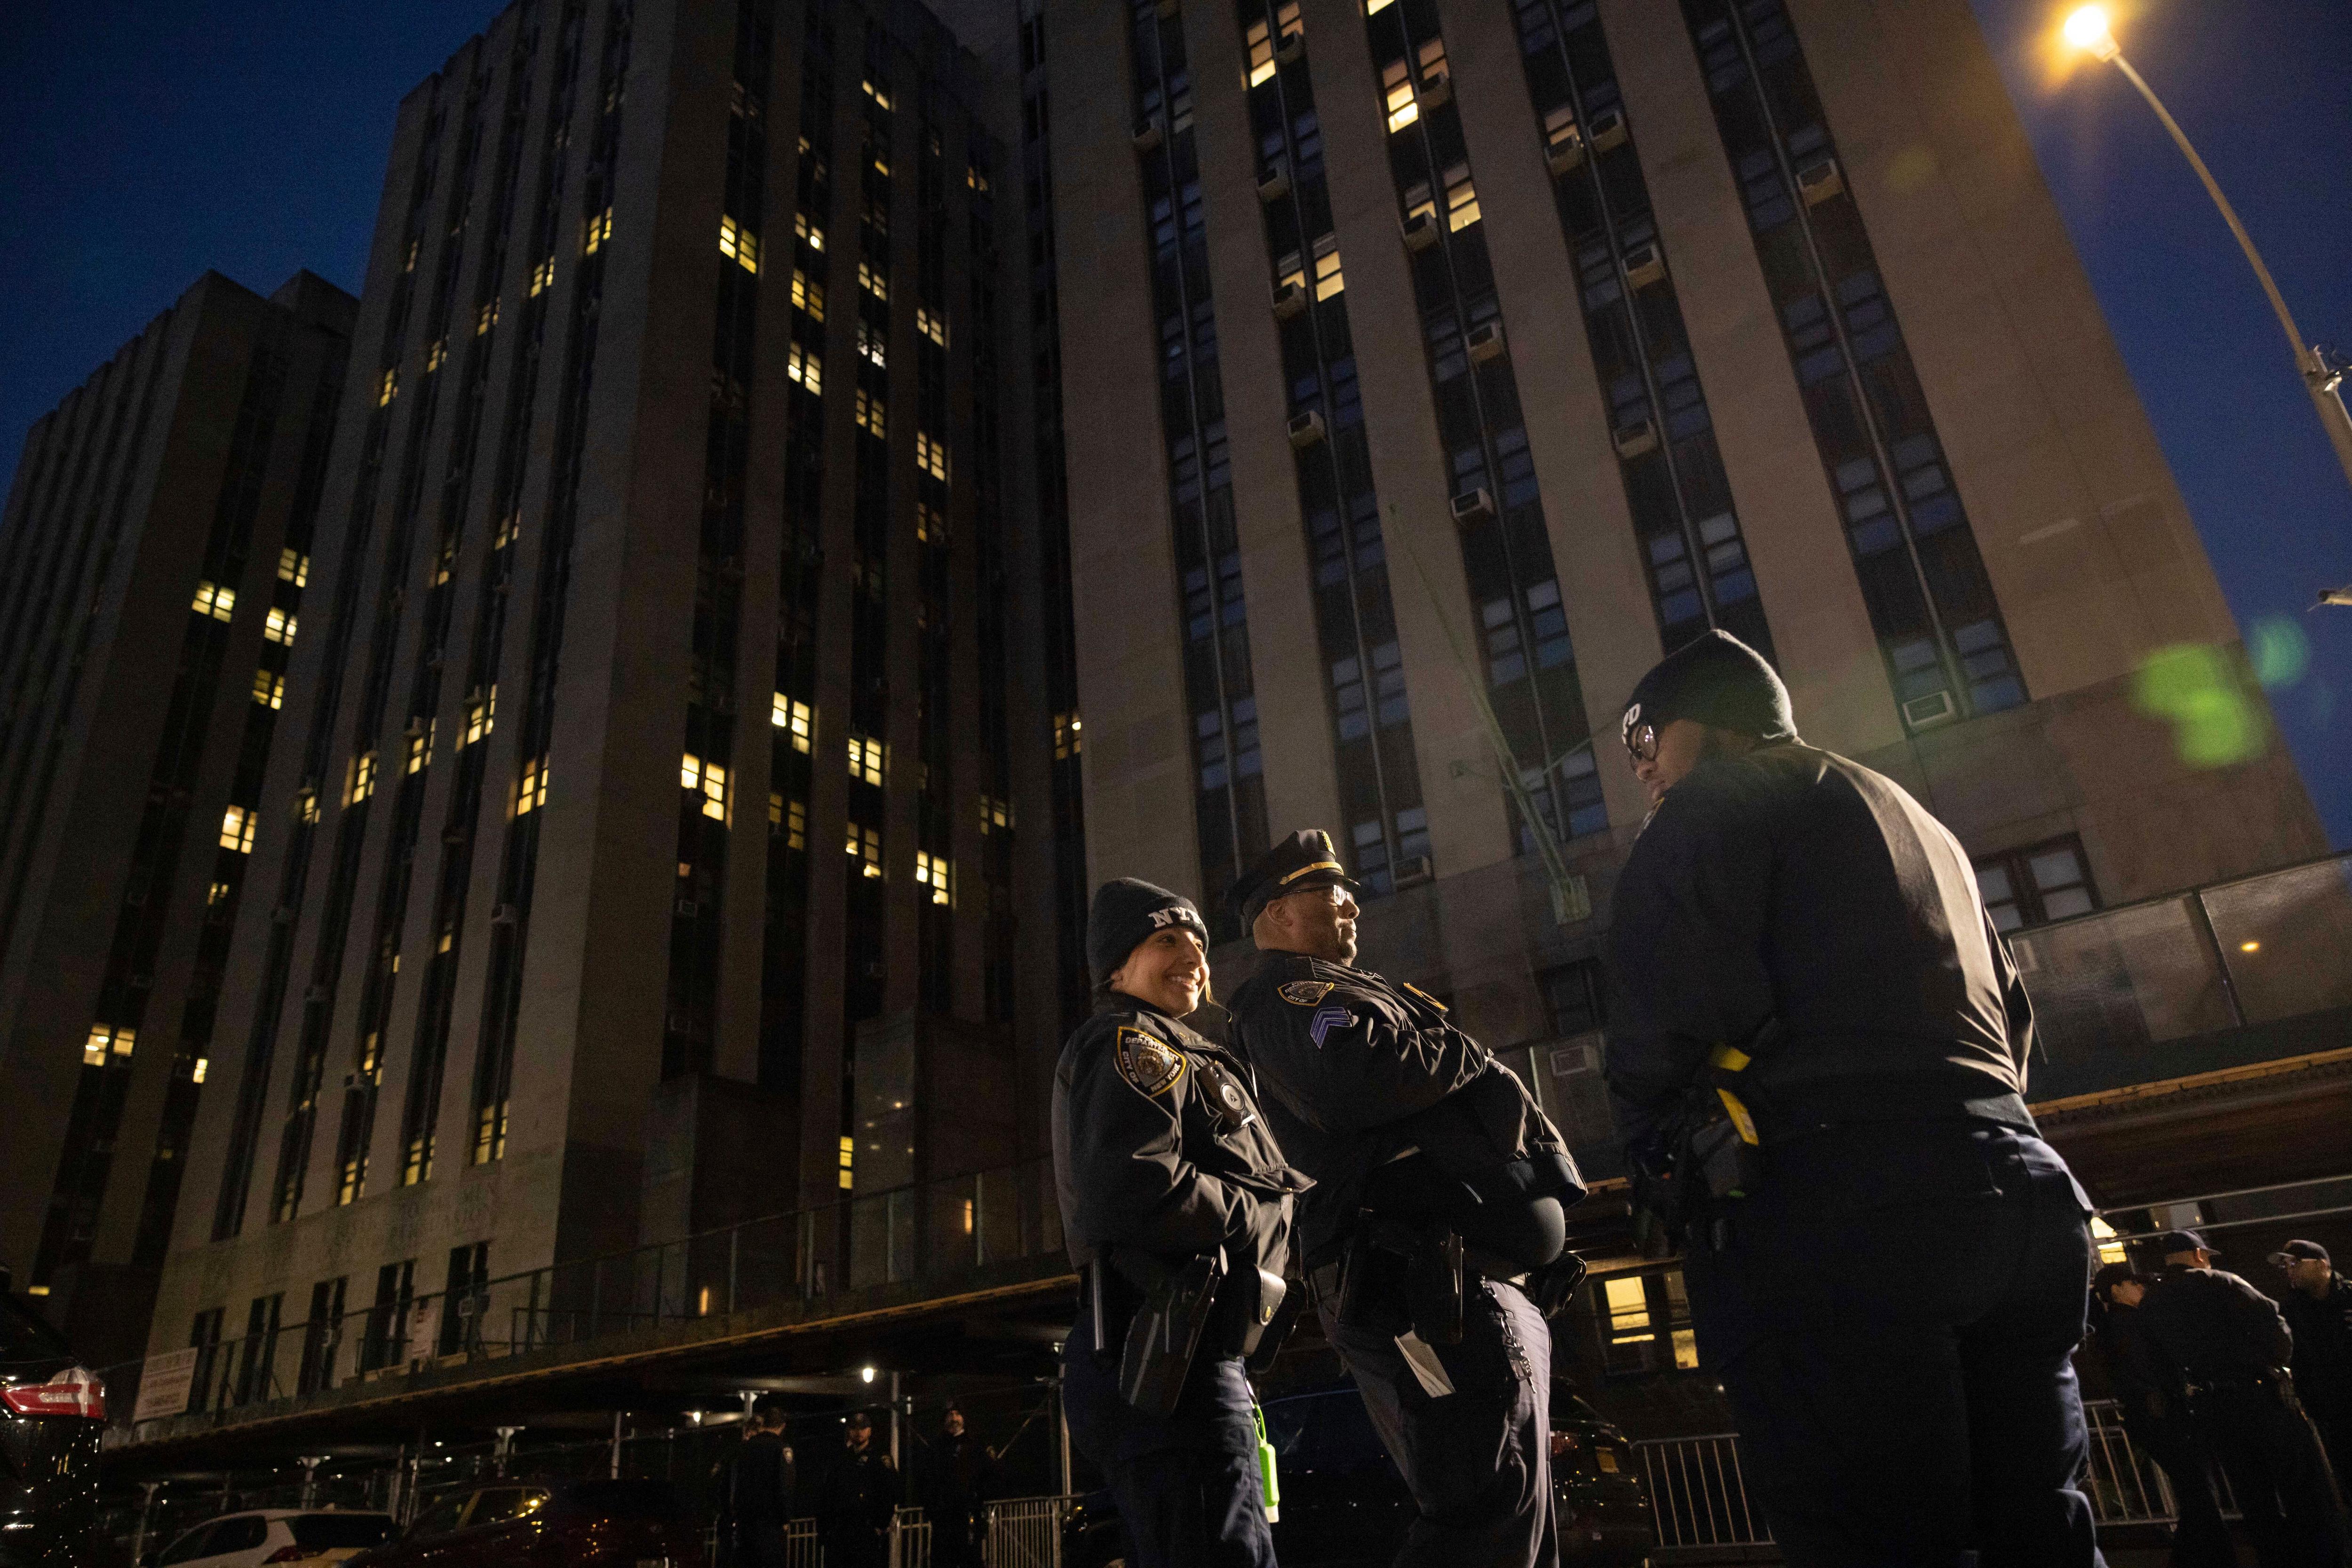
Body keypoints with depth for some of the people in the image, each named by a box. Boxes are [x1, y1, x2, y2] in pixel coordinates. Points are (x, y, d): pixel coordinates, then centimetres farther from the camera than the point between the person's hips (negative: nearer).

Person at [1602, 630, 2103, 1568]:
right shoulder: (1922, 824, 31)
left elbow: (1672, 997, -12)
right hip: (2013, 1188, 9)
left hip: (1836, 1201, -9)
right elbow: (2008, 1016, 30)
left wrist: (1653, 1139, 3)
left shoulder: (1723, 798, 3)